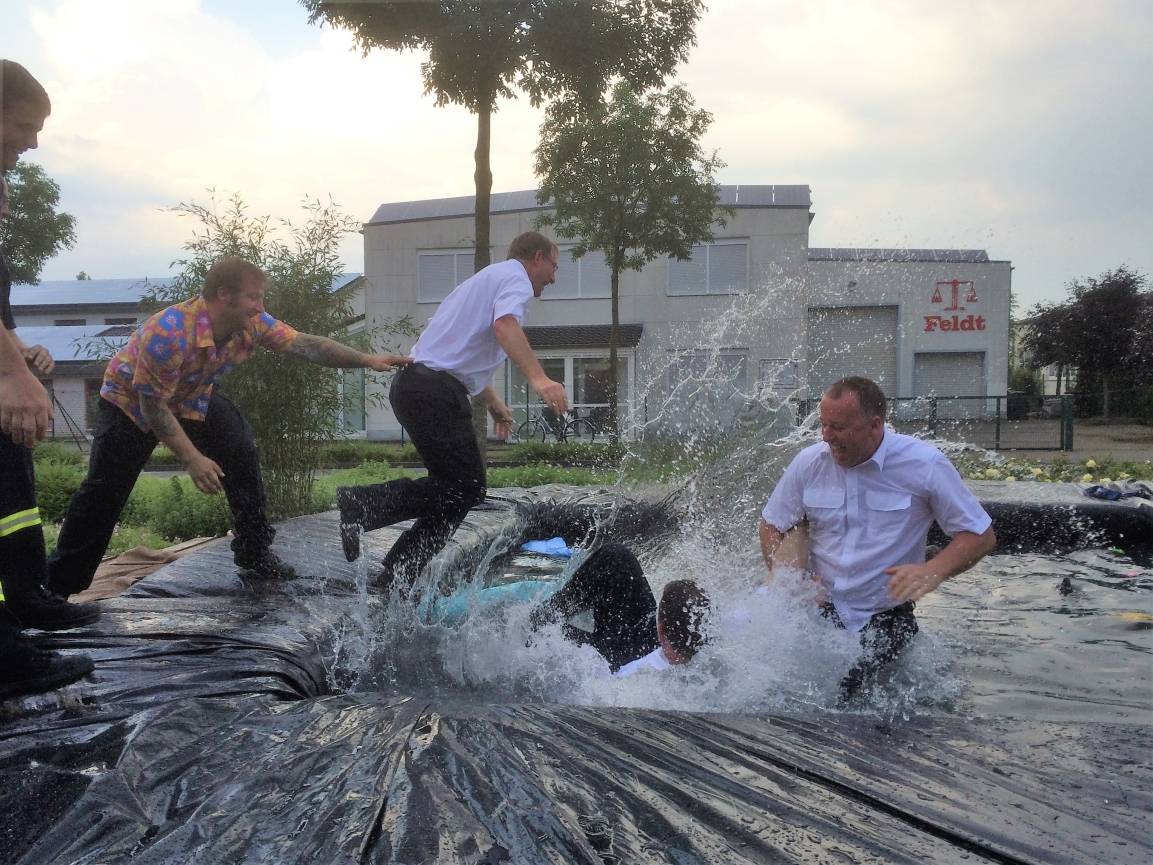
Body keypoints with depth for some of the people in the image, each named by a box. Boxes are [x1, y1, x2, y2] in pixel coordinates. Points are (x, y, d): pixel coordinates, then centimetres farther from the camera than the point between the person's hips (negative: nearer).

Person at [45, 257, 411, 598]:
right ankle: (61, 583, 3)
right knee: (105, 491, -11)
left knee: (242, 454, -9)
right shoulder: (169, 332, -39)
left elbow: (304, 344, -19)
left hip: (193, 398, 6)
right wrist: (193, 459, -32)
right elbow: (152, 405, -32)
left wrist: (366, 359, -26)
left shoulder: (251, 324, -21)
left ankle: (254, 553, 5)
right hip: (132, 400, -6)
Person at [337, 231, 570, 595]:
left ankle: (395, 579, 9)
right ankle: (363, 502, -17)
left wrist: (493, 403, 43)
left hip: (413, 384, 10)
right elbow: (505, 324, -23)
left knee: (453, 488, 10)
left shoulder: (487, 278, 31)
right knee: (466, 486, -10)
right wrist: (538, 378, -35)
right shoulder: (516, 277, 0)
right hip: (435, 390, -10)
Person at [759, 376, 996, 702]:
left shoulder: (924, 465, -9)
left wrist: (932, 572, -21)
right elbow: (772, 525, 12)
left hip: (884, 617, -2)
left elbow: (981, 535, -3)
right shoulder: (809, 463, -2)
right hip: (818, 606, 2)